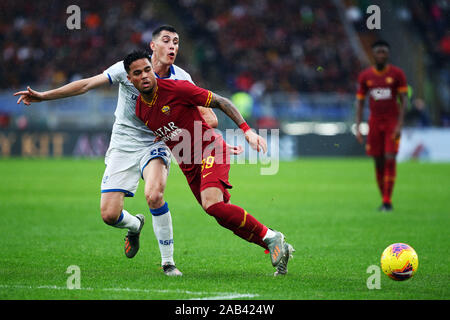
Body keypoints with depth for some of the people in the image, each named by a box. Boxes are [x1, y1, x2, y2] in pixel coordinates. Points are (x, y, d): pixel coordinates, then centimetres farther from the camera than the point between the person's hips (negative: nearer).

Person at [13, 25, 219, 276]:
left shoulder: (181, 79, -6)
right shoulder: (129, 68, -10)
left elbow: (205, 109, 3)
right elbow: (87, 85, -6)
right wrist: (43, 96, -8)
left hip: (155, 144, -1)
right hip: (123, 145, 1)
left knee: (154, 194, -32)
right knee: (109, 215, -9)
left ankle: (168, 262, -16)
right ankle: (135, 225, 31)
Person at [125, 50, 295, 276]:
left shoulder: (177, 88, -15)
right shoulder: (140, 110, 2)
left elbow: (221, 102, -9)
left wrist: (247, 131, -17)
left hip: (210, 150, -6)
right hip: (188, 166, 6)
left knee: (212, 203, -30)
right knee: (226, 218, 2)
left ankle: (271, 238, -17)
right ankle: (280, 249, 16)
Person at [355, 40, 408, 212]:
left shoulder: (397, 74, -1)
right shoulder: (365, 76, 5)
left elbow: (404, 99, -3)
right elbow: (360, 102, 8)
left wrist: (399, 124, -12)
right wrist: (358, 127, 0)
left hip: (392, 122, -2)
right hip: (375, 122, 3)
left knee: (390, 159, -12)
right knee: (378, 162, 3)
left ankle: (387, 201, -11)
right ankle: (384, 198, 13)